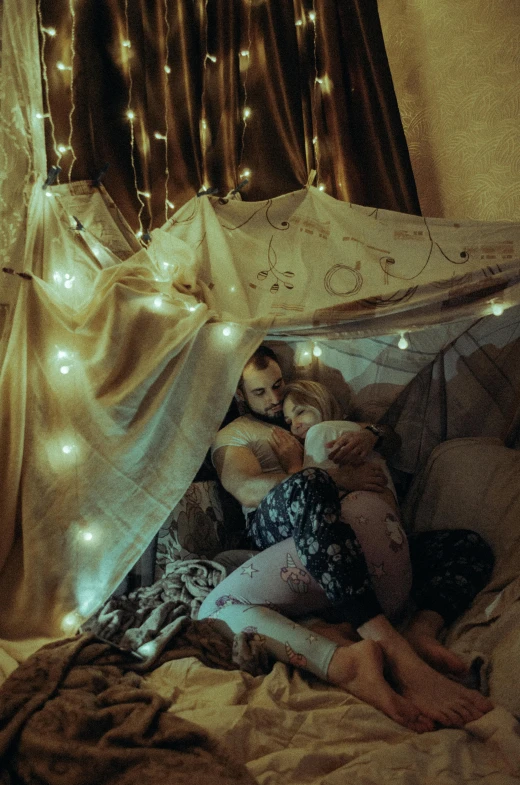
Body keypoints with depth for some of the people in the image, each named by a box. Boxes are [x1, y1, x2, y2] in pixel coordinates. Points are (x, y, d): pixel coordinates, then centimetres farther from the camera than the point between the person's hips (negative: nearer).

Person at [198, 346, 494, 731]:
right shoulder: (233, 435, 18)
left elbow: (391, 436, 26)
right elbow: (248, 489, -5)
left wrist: (368, 434, -2)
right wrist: (335, 477, -16)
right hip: (282, 529, -6)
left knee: (472, 546, 0)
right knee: (306, 485, -40)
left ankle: (424, 629, -32)